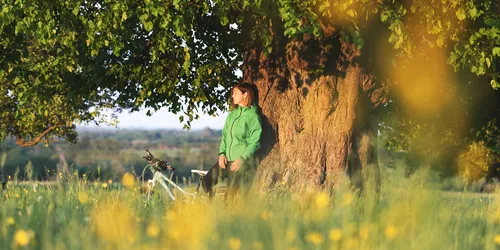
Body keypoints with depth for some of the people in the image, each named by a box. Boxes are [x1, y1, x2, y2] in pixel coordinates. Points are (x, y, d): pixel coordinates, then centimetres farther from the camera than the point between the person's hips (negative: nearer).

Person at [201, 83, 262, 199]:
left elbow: (255, 142, -11)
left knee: (231, 191, -11)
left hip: (242, 162, -7)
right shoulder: (232, 114, 15)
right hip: (227, 160, 7)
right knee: (206, 181, -4)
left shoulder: (252, 116, -7)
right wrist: (222, 153, 1)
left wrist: (242, 159, -17)